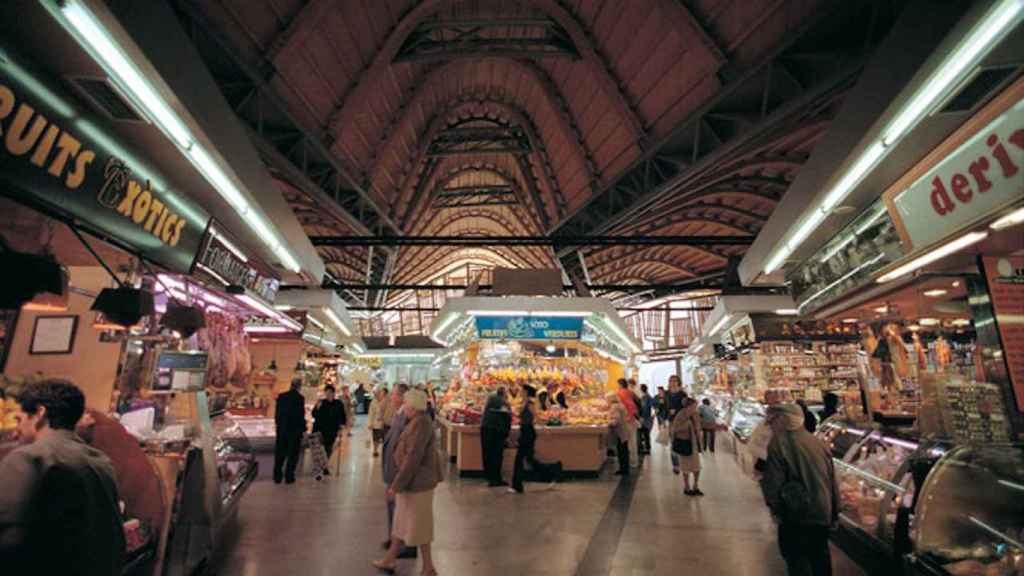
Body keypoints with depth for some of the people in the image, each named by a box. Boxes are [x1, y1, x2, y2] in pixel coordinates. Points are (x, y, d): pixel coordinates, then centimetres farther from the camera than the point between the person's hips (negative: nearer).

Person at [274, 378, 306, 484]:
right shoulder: (300, 398, -14)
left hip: (281, 429, 5)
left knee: (279, 454, 14)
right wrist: (304, 429, -3)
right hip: (295, 430, -5)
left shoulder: (281, 396, 1)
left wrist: (278, 425, 17)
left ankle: (277, 477, 19)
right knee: (292, 454, 7)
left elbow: (277, 413, 7)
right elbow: (301, 416, -12)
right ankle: (289, 477, 9)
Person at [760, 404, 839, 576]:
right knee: (820, 556, 23)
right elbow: (833, 480, 9)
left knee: (797, 561, 8)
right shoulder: (818, 442, 3)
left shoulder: (779, 443, -17)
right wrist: (834, 513, 19)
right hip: (823, 512, 7)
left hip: (797, 516, -7)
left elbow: (772, 482, -18)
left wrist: (775, 509, -2)